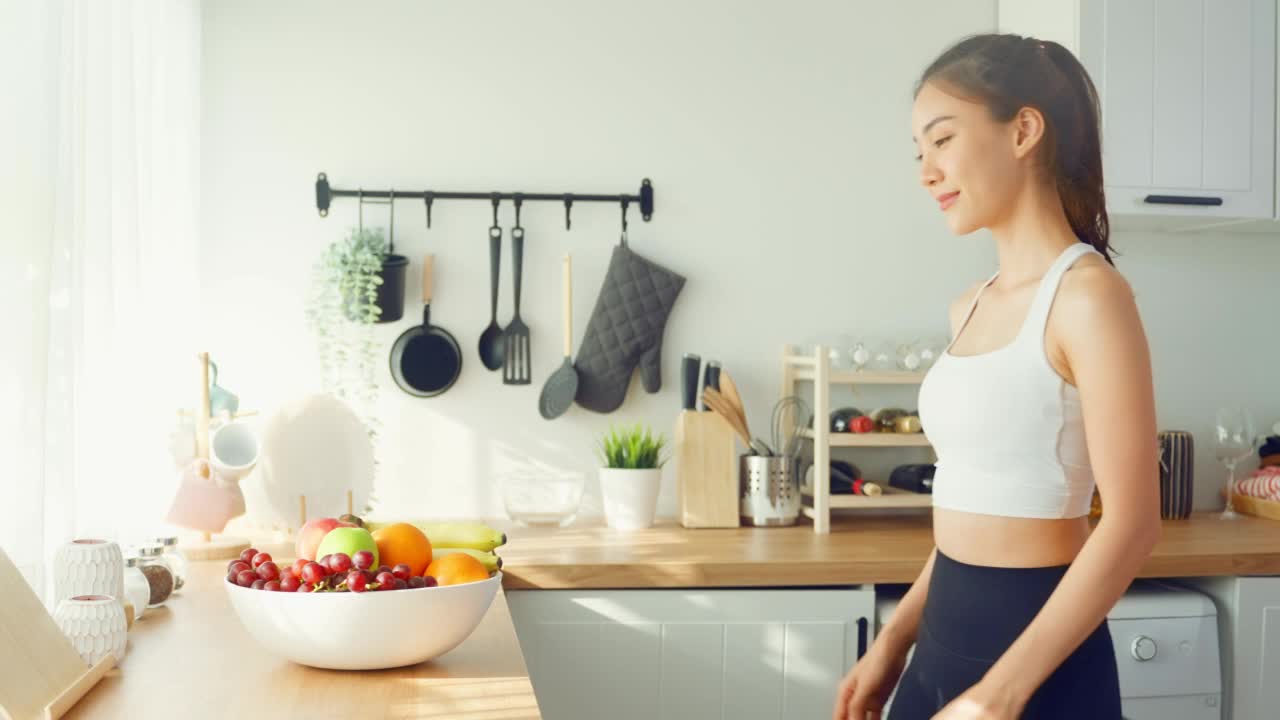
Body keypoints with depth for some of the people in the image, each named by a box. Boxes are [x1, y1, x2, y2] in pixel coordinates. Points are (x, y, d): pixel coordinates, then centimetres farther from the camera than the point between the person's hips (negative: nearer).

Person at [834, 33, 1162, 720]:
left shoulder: (1088, 295, -15)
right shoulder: (971, 307, 8)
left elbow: (1131, 524, -19)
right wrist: (895, 640, 15)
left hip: (1036, 650, -7)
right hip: (946, 636, 7)